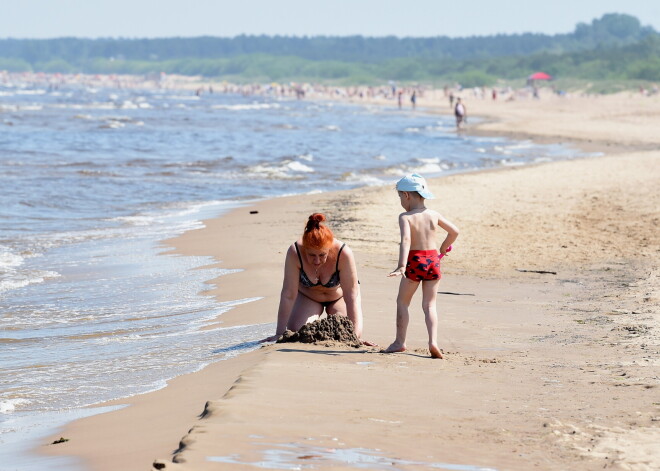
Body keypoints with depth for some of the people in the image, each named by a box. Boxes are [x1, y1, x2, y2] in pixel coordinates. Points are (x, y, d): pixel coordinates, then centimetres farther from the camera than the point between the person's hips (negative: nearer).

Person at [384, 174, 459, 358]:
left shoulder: (405, 217, -10)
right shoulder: (434, 215, 4)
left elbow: (406, 240, -24)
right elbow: (454, 231, 12)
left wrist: (402, 266, -32)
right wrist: (443, 248, 28)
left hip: (415, 262, -4)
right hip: (433, 261, 4)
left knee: (402, 301, 13)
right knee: (429, 304, 8)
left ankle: (400, 341, 15)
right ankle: (433, 341, -8)